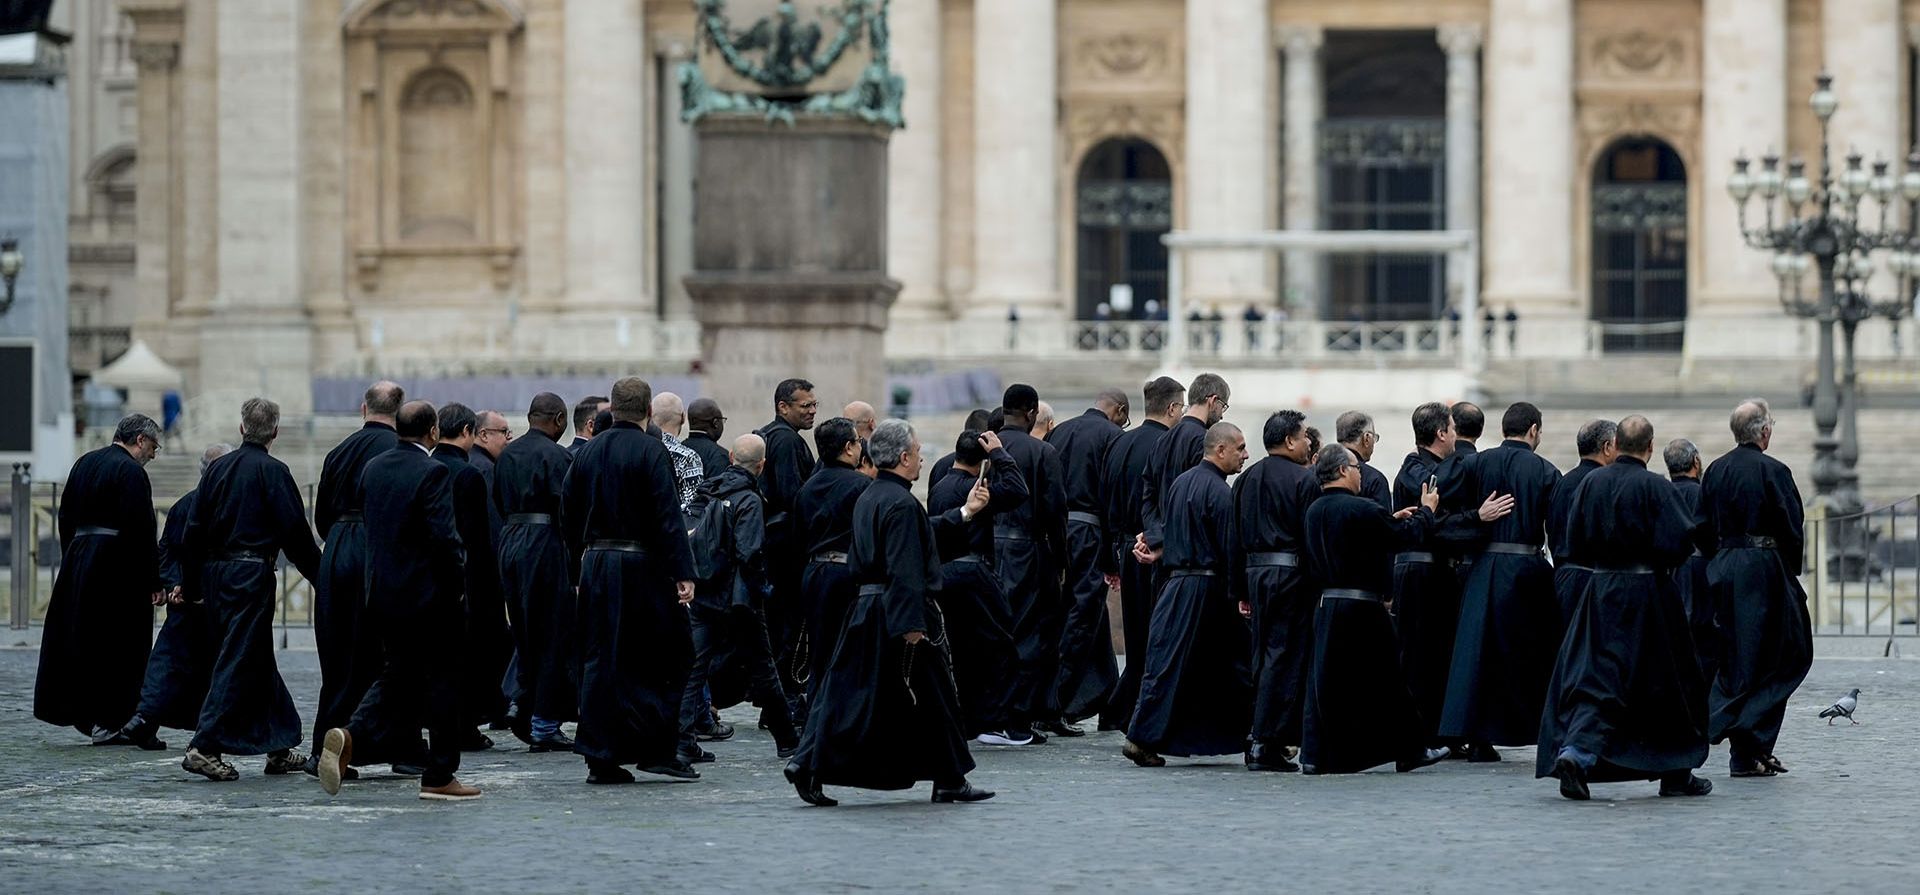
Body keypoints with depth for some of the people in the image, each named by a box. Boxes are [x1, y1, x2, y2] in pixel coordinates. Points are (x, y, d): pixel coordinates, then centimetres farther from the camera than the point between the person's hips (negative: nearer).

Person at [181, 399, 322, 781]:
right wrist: (321, 576, 0)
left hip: (215, 573, 7)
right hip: (252, 574, -7)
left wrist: (193, 583, 19)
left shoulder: (218, 468, 10)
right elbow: (295, 531, -10)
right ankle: (204, 747, -14)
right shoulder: (273, 471, -8)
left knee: (259, 662, 15)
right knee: (238, 661, -5)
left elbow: (193, 531, 12)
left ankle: (279, 749, 22)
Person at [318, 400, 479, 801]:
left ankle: (349, 735, -8)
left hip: (383, 591, 7)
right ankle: (439, 777, 8)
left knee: (397, 674, 16)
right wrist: (460, 578, -8)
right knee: (445, 679, 5)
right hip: (429, 593, -7)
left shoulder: (373, 468, 6)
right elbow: (445, 535, -20)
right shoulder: (434, 472, -16)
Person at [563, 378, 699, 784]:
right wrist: (683, 573, -16)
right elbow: (668, 515, -15)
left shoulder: (588, 452, 8)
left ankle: (600, 757, 5)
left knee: (599, 660, 8)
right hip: (642, 566, -6)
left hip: (596, 564, 6)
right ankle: (656, 748, -1)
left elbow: (569, 511, 12)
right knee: (666, 657, 5)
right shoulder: (651, 452, -10)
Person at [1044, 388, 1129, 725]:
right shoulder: (1111, 435, -4)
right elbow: (1111, 497, -10)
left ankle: (1107, 697, 23)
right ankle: (1059, 706, -5)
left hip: (1053, 530, 7)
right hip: (1088, 531, -7)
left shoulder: (1060, 432, 15)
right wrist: (1113, 558, -8)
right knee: (1082, 615, -1)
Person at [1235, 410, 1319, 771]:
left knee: (1263, 657, 14)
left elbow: (1235, 537, 14)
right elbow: (1314, 535, -12)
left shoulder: (1245, 480, 12)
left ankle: (1260, 739, 15)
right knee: (1284, 658, -4)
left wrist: (1241, 590, 16)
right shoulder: (1304, 480, -9)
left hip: (1256, 573, 7)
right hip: (1292, 574, -7)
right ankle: (1266, 744, -8)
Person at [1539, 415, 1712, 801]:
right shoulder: (1654, 487, -13)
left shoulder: (1591, 482, 1)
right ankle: (1676, 774, 17)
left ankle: (1574, 751, -21)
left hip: (1600, 593, 4)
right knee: (1665, 682, 10)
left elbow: (1574, 544, 6)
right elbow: (1681, 541, -15)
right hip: (1647, 592, -4)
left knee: (1593, 678, 3)